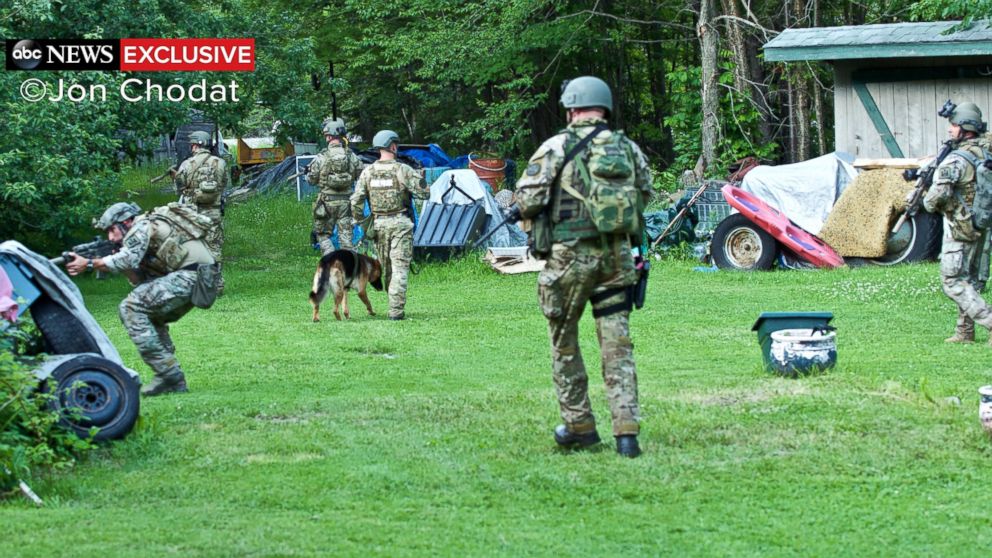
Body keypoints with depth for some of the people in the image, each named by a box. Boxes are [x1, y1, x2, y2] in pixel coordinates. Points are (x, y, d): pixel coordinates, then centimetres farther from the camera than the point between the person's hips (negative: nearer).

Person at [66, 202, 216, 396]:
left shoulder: (141, 227, -1)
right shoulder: (153, 228, 27)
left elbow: (129, 258, -18)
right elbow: (141, 280, 21)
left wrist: (89, 264, -13)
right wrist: (106, 261, 11)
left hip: (190, 276, -10)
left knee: (130, 308, -10)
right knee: (151, 317, 24)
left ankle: (167, 371, -14)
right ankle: (174, 381, 17)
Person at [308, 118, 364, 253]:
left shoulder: (321, 158, -11)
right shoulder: (352, 156, -3)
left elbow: (311, 180, -2)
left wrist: (308, 172, 20)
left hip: (327, 201, -3)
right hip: (346, 201, 3)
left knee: (323, 235, 9)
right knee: (345, 236, 8)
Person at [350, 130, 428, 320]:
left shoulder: (367, 172, 2)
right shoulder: (402, 170, -10)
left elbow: (356, 201, 1)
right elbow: (424, 193, -10)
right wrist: (420, 177, 9)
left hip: (378, 224, 4)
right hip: (400, 223, -4)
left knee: (386, 268, 15)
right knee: (400, 267, -4)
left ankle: (395, 304, 24)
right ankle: (396, 310, -11)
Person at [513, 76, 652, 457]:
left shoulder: (556, 148, -8)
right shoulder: (628, 148, 6)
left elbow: (527, 201, -11)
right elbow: (645, 196, 14)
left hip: (570, 255, -3)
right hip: (618, 255, 4)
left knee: (564, 343, 12)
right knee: (618, 346, 4)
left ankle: (579, 426, 15)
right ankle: (627, 432, -3)